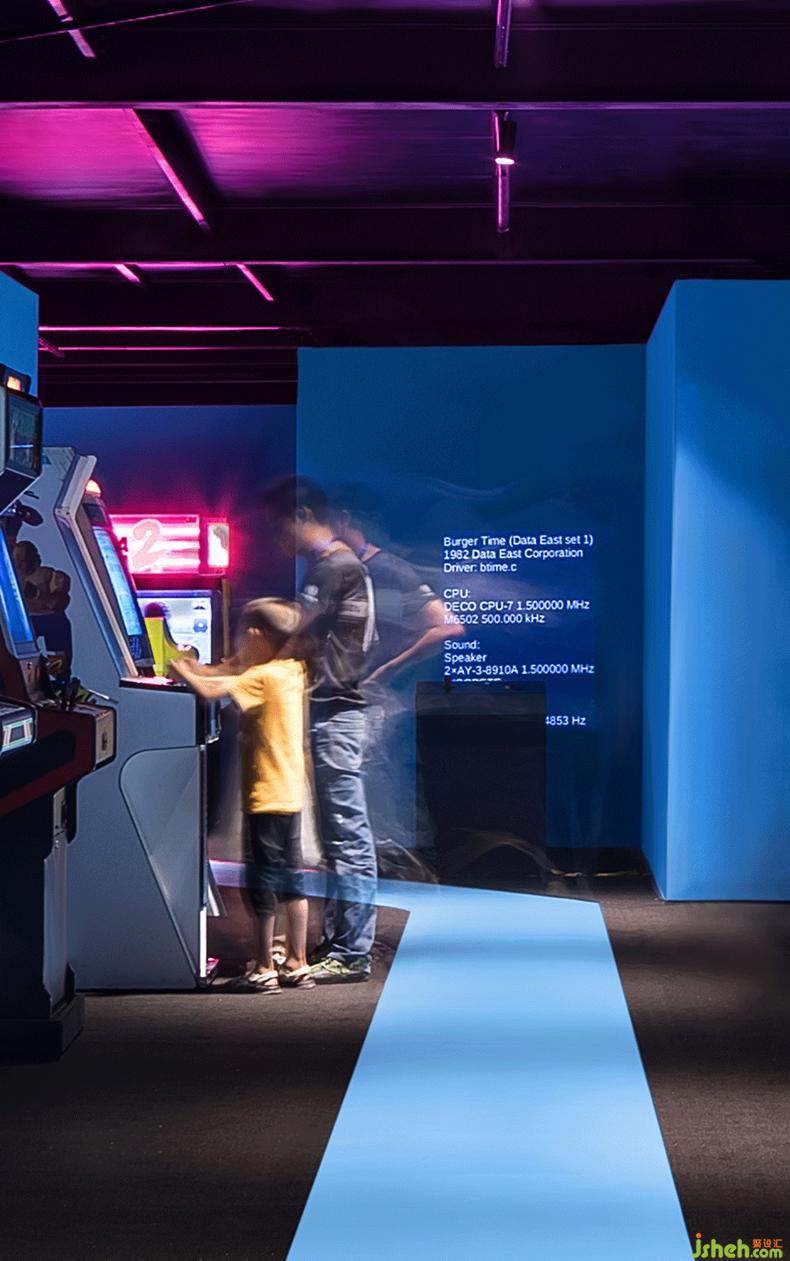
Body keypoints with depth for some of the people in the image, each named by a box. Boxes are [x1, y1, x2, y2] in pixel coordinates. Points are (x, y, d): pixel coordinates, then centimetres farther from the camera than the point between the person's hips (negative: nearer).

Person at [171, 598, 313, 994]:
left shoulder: (263, 677, -16)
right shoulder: (291, 672, 9)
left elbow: (209, 690, -24)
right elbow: (233, 676, 19)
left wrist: (182, 671, -7)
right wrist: (197, 668, 9)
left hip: (266, 796, -8)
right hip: (289, 793, 8)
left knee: (262, 882, -1)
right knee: (291, 879, 13)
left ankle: (264, 970, 4)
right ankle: (297, 965, 18)